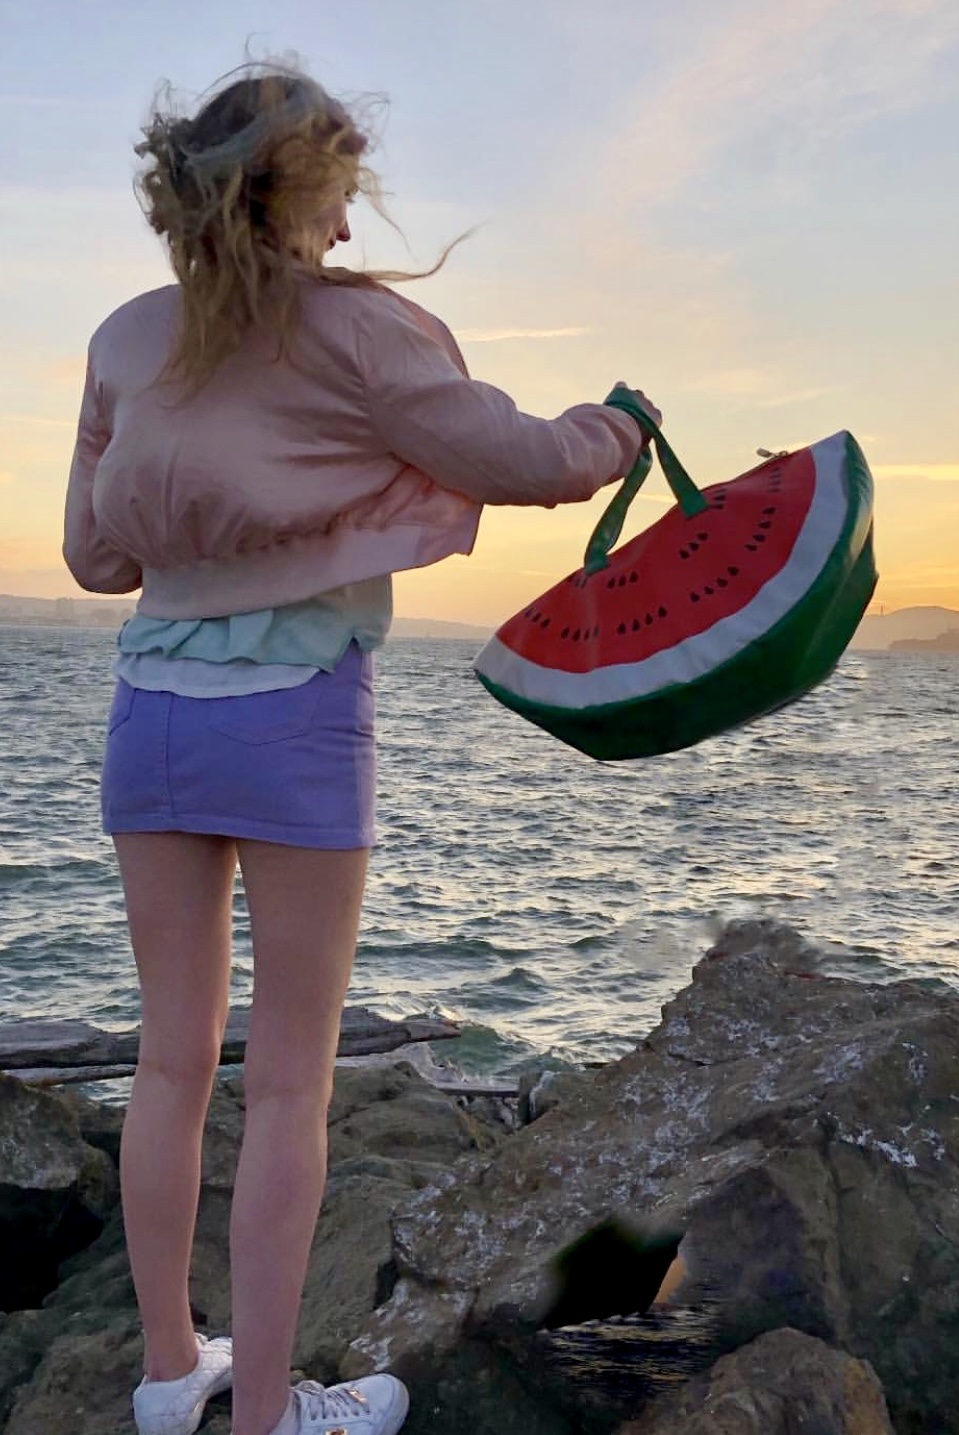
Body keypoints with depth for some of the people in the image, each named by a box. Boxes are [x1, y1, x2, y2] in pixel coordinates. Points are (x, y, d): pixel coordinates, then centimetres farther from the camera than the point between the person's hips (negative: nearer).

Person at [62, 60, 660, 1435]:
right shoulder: (354, 327, -8)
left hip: (152, 705, 6)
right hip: (294, 714, -5)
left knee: (175, 1056, 14)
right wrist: (614, 436, 16)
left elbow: (92, 552, 13)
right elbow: (514, 457, -3)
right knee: (289, 1081, 4)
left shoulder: (128, 340, 8)